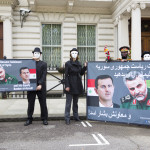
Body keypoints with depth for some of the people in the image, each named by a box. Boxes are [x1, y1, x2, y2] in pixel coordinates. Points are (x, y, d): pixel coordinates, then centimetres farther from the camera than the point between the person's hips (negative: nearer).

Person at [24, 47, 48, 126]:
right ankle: (29, 119, 17)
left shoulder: (43, 64, 5)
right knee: (30, 103, 7)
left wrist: (40, 84, -15)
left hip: (41, 87, -1)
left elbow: (44, 75, -4)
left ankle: (44, 119, 14)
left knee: (43, 103, 4)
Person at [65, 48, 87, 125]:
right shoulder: (67, 63, -4)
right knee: (68, 102, -4)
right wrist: (67, 85, -14)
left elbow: (81, 73, 16)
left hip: (77, 84, 5)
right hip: (70, 84, -5)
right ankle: (67, 118, 0)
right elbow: (66, 75, -8)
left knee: (76, 101, 14)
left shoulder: (79, 63, 10)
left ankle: (76, 116, 23)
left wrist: (85, 67, 2)